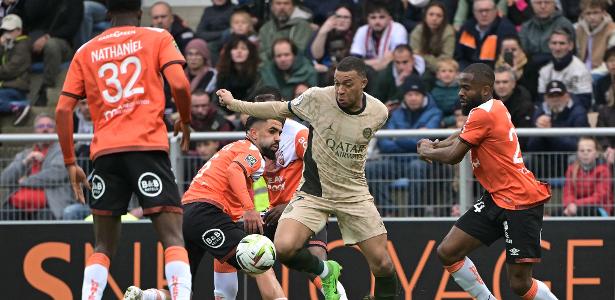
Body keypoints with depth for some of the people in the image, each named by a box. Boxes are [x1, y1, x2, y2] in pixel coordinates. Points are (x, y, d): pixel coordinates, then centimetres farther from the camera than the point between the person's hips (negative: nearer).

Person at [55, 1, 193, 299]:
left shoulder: (86, 52, 17)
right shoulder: (157, 38, 10)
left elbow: (63, 109, 11)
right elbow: (179, 84, -6)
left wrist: (70, 163, 15)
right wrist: (185, 122, 12)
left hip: (105, 152, 3)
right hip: (149, 146, -3)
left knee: (103, 246, 13)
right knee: (173, 239, -6)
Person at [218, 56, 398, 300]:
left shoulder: (379, 113, -9)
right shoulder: (318, 97, -15)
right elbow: (282, 109, 3)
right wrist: (234, 104, 8)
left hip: (354, 194, 1)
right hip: (312, 192, -1)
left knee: (382, 265, -6)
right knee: (284, 249, -22)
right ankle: (325, 271, 10)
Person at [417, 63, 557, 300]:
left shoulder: (483, 114, -17)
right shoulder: (495, 107, 10)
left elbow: (453, 156, -15)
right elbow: (463, 135, 26)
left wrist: (426, 151, 5)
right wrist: (435, 145, 7)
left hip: (521, 202, -10)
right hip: (497, 199, 10)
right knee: (447, 253, 3)